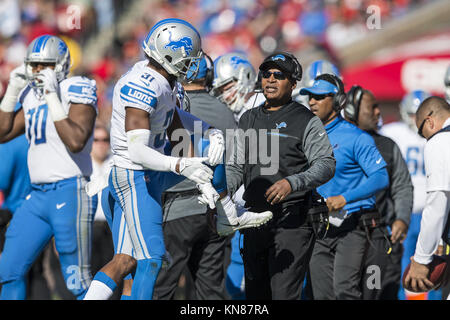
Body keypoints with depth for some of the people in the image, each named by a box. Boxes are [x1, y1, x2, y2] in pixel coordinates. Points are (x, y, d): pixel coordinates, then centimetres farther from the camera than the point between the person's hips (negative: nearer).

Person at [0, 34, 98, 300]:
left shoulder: (76, 91, -10)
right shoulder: (33, 95, 13)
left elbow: (76, 142, -24)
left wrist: (52, 97, -21)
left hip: (71, 193, -8)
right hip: (39, 196, 8)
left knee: (77, 281, -3)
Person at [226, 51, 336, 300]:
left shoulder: (306, 121, -1)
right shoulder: (248, 120, 17)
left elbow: (326, 165, -11)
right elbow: (237, 166, 20)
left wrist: (291, 183, -26)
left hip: (291, 221, -6)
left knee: (283, 293, -14)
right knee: (255, 294, 9)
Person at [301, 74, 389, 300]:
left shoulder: (355, 137, -6)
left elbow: (381, 177, -14)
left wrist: (344, 198, -24)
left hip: (352, 224, -6)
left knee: (344, 288, -20)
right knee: (322, 295, 4)